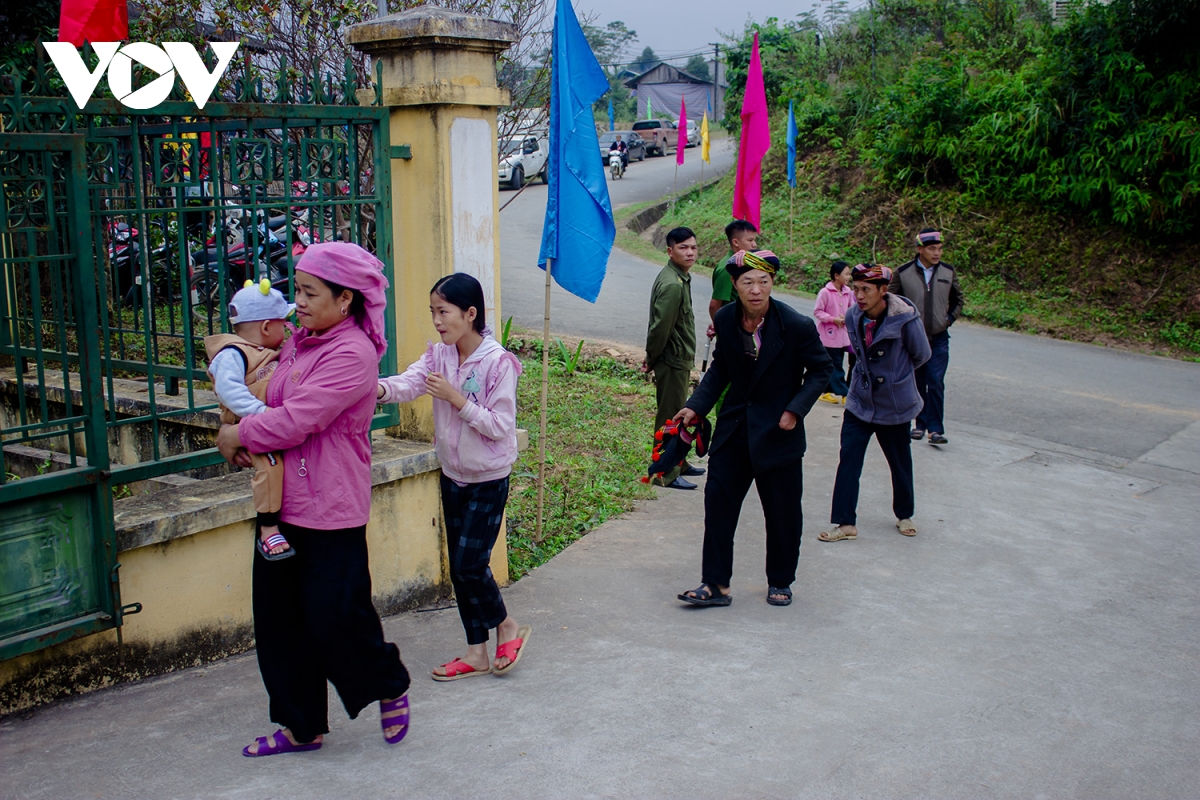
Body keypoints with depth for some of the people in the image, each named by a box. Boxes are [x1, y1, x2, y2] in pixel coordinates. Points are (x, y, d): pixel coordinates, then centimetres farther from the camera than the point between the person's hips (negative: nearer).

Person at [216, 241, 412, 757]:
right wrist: (247, 442, 3)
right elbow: (272, 401, 23)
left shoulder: (351, 354, -17)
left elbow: (294, 420, -23)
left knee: (334, 617, -1)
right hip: (284, 502, 9)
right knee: (279, 617, 12)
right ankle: (301, 727, 26)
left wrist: (239, 436, -7)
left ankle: (390, 687, 27)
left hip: (332, 509, -9)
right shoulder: (298, 343, 10)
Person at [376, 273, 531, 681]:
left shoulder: (498, 362, -17)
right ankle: (477, 653, 22)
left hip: (488, 480, -6)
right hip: (452, 476, 7)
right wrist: (378, 388, -37)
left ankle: (507, 627, 19)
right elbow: (408, 383, -17)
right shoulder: (438, 356, 1)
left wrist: (456, 399, -26)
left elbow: (501, 427, -20)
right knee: (459, 568, 10)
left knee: (470, 564, -7)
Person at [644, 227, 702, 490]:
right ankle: (666, 474, 7)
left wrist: (652, 358, 14)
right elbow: (661, 327, -23)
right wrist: (652, 359, -10)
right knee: (670, 417, -2)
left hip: (680, 360, 10)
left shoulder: (681, 278, 10)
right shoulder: (672, 284, -23)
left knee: (678, 414, 20)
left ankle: (679, 464, 34)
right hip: (672, 361, -10)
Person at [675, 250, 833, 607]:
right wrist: (697, 405, -1)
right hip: (734, 427, 3)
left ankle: (780, 583, 28)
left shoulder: (797, 325, -17)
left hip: (778, 431, -3)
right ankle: (715, 584, 11)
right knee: (718, 502, 1)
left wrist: (795, 409, -16)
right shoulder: (726, 319, -4)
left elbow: (821, 370, -5)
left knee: (782, 512, 8)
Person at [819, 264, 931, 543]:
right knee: (848, 461, -4)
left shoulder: (905, 319, -21)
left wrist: (896, 375, 9)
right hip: (860, 401, 3)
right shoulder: (853, 316, -7)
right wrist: (872, 374, 7)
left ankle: (904, 515, 35)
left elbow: (921, 355, -3)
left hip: (894, 404, -3)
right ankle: (845, 523, 3)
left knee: (900, 463, 14)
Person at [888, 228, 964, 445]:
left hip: (939, 338, 0)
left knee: (936, 383, -8)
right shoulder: (903, 272, -5)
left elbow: (959, 299, 15)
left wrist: (950, 318, 4)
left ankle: (936, 429, -5)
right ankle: (921, 424, 20)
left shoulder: (949, 272, 1)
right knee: (917, 384, 8)